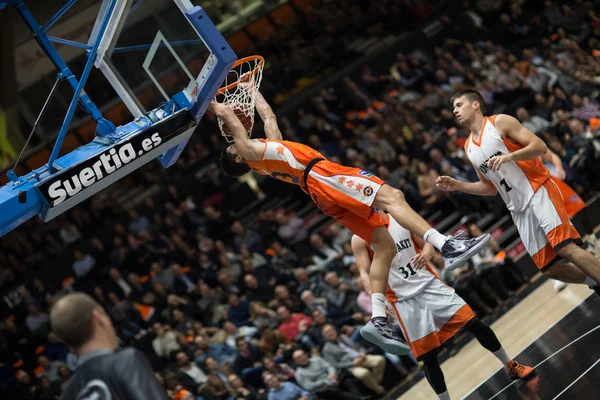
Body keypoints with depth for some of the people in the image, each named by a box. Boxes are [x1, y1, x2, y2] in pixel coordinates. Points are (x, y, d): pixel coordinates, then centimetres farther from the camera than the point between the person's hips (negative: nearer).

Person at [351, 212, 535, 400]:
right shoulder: (360, 238, -5)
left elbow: (426, 244, 10)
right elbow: (365, 274, -8)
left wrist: (426, 254, -15)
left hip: (429, 284, 3)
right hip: (404, 300, -3)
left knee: (474, 323, -1)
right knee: (428, 356, -1)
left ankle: (510, 366, 17)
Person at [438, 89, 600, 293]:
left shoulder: (500, 122, -3)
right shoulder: (469, 148, 16)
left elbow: (540, 146, -11)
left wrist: (508, 157, -25)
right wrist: (457, 185, 10)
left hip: (538, 192, -7)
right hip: (519, 209, 7)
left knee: (566, 248, -23)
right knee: (550, 269, 1)